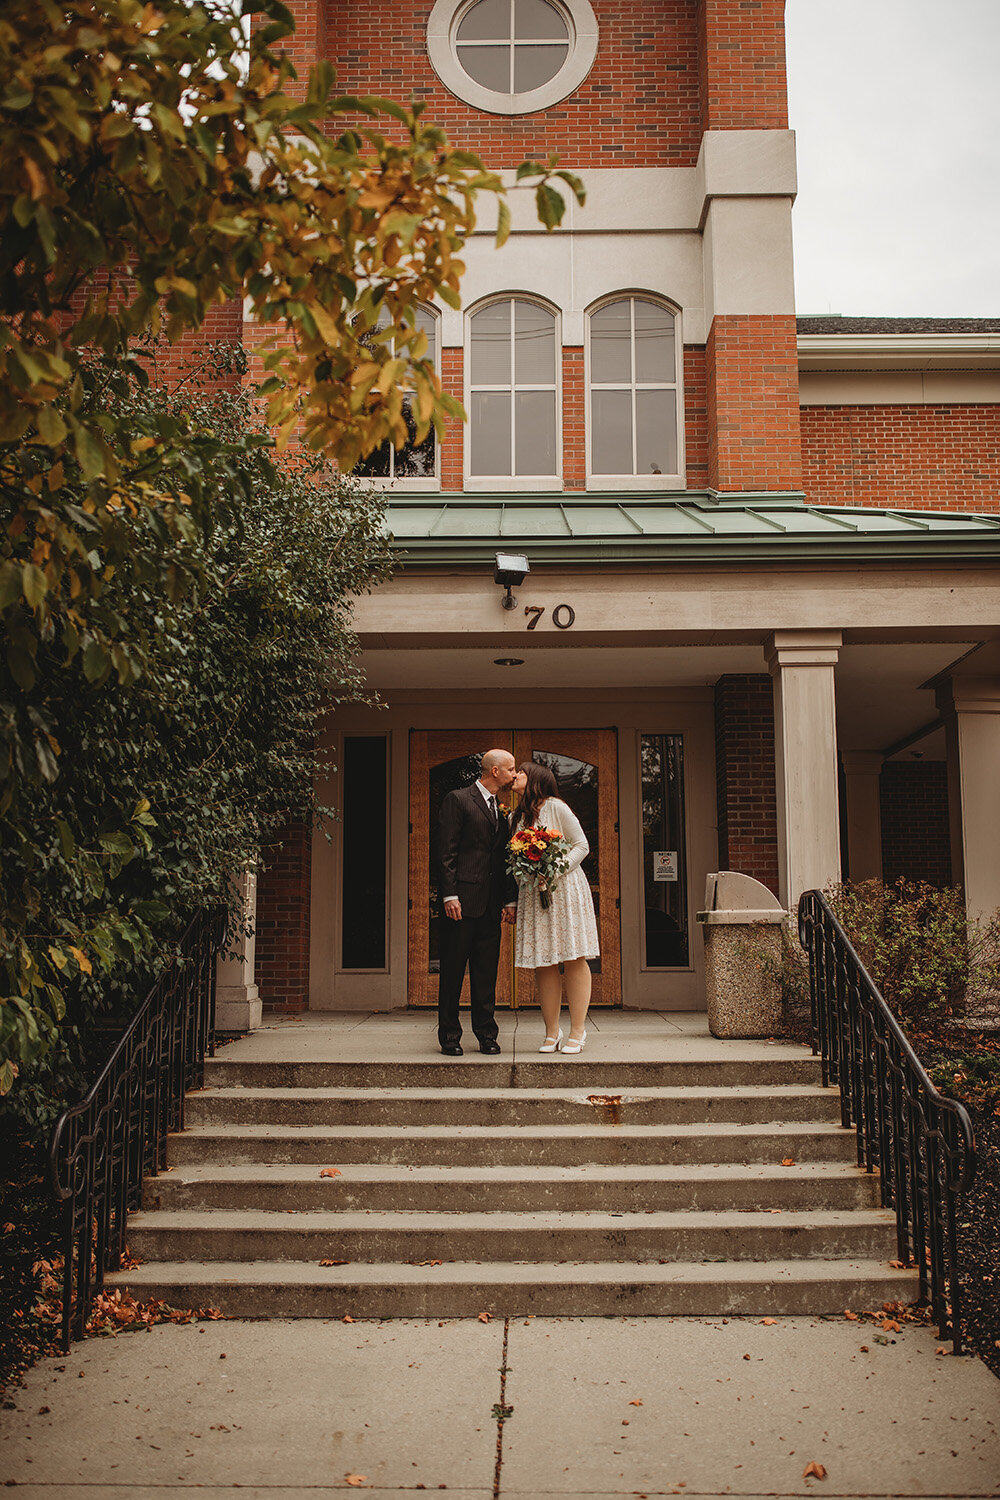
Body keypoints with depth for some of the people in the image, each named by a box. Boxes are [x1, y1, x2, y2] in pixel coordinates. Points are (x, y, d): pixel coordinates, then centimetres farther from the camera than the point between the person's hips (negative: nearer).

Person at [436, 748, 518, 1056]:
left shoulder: (502, 810, 17)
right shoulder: (458, 800, -3)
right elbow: (446, 852, -8)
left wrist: (510, 900, 10)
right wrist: (450, 895, -15)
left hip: (491, 904, 6)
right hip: (462, 900, -6)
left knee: (486, 973, 8)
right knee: (453, 970, 0)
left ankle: (486, 1034, 14)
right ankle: (449, 1036, 8)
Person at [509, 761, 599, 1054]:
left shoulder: (556, 807, -3)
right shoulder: (516, 817, 14)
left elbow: (582, 845, -5)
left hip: (565, 888, -5)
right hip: (533, 894, 5)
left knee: (574, 960, -4)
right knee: (543, 964, 1)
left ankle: (577, 1031, 0)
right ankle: (552, 1032, 6)